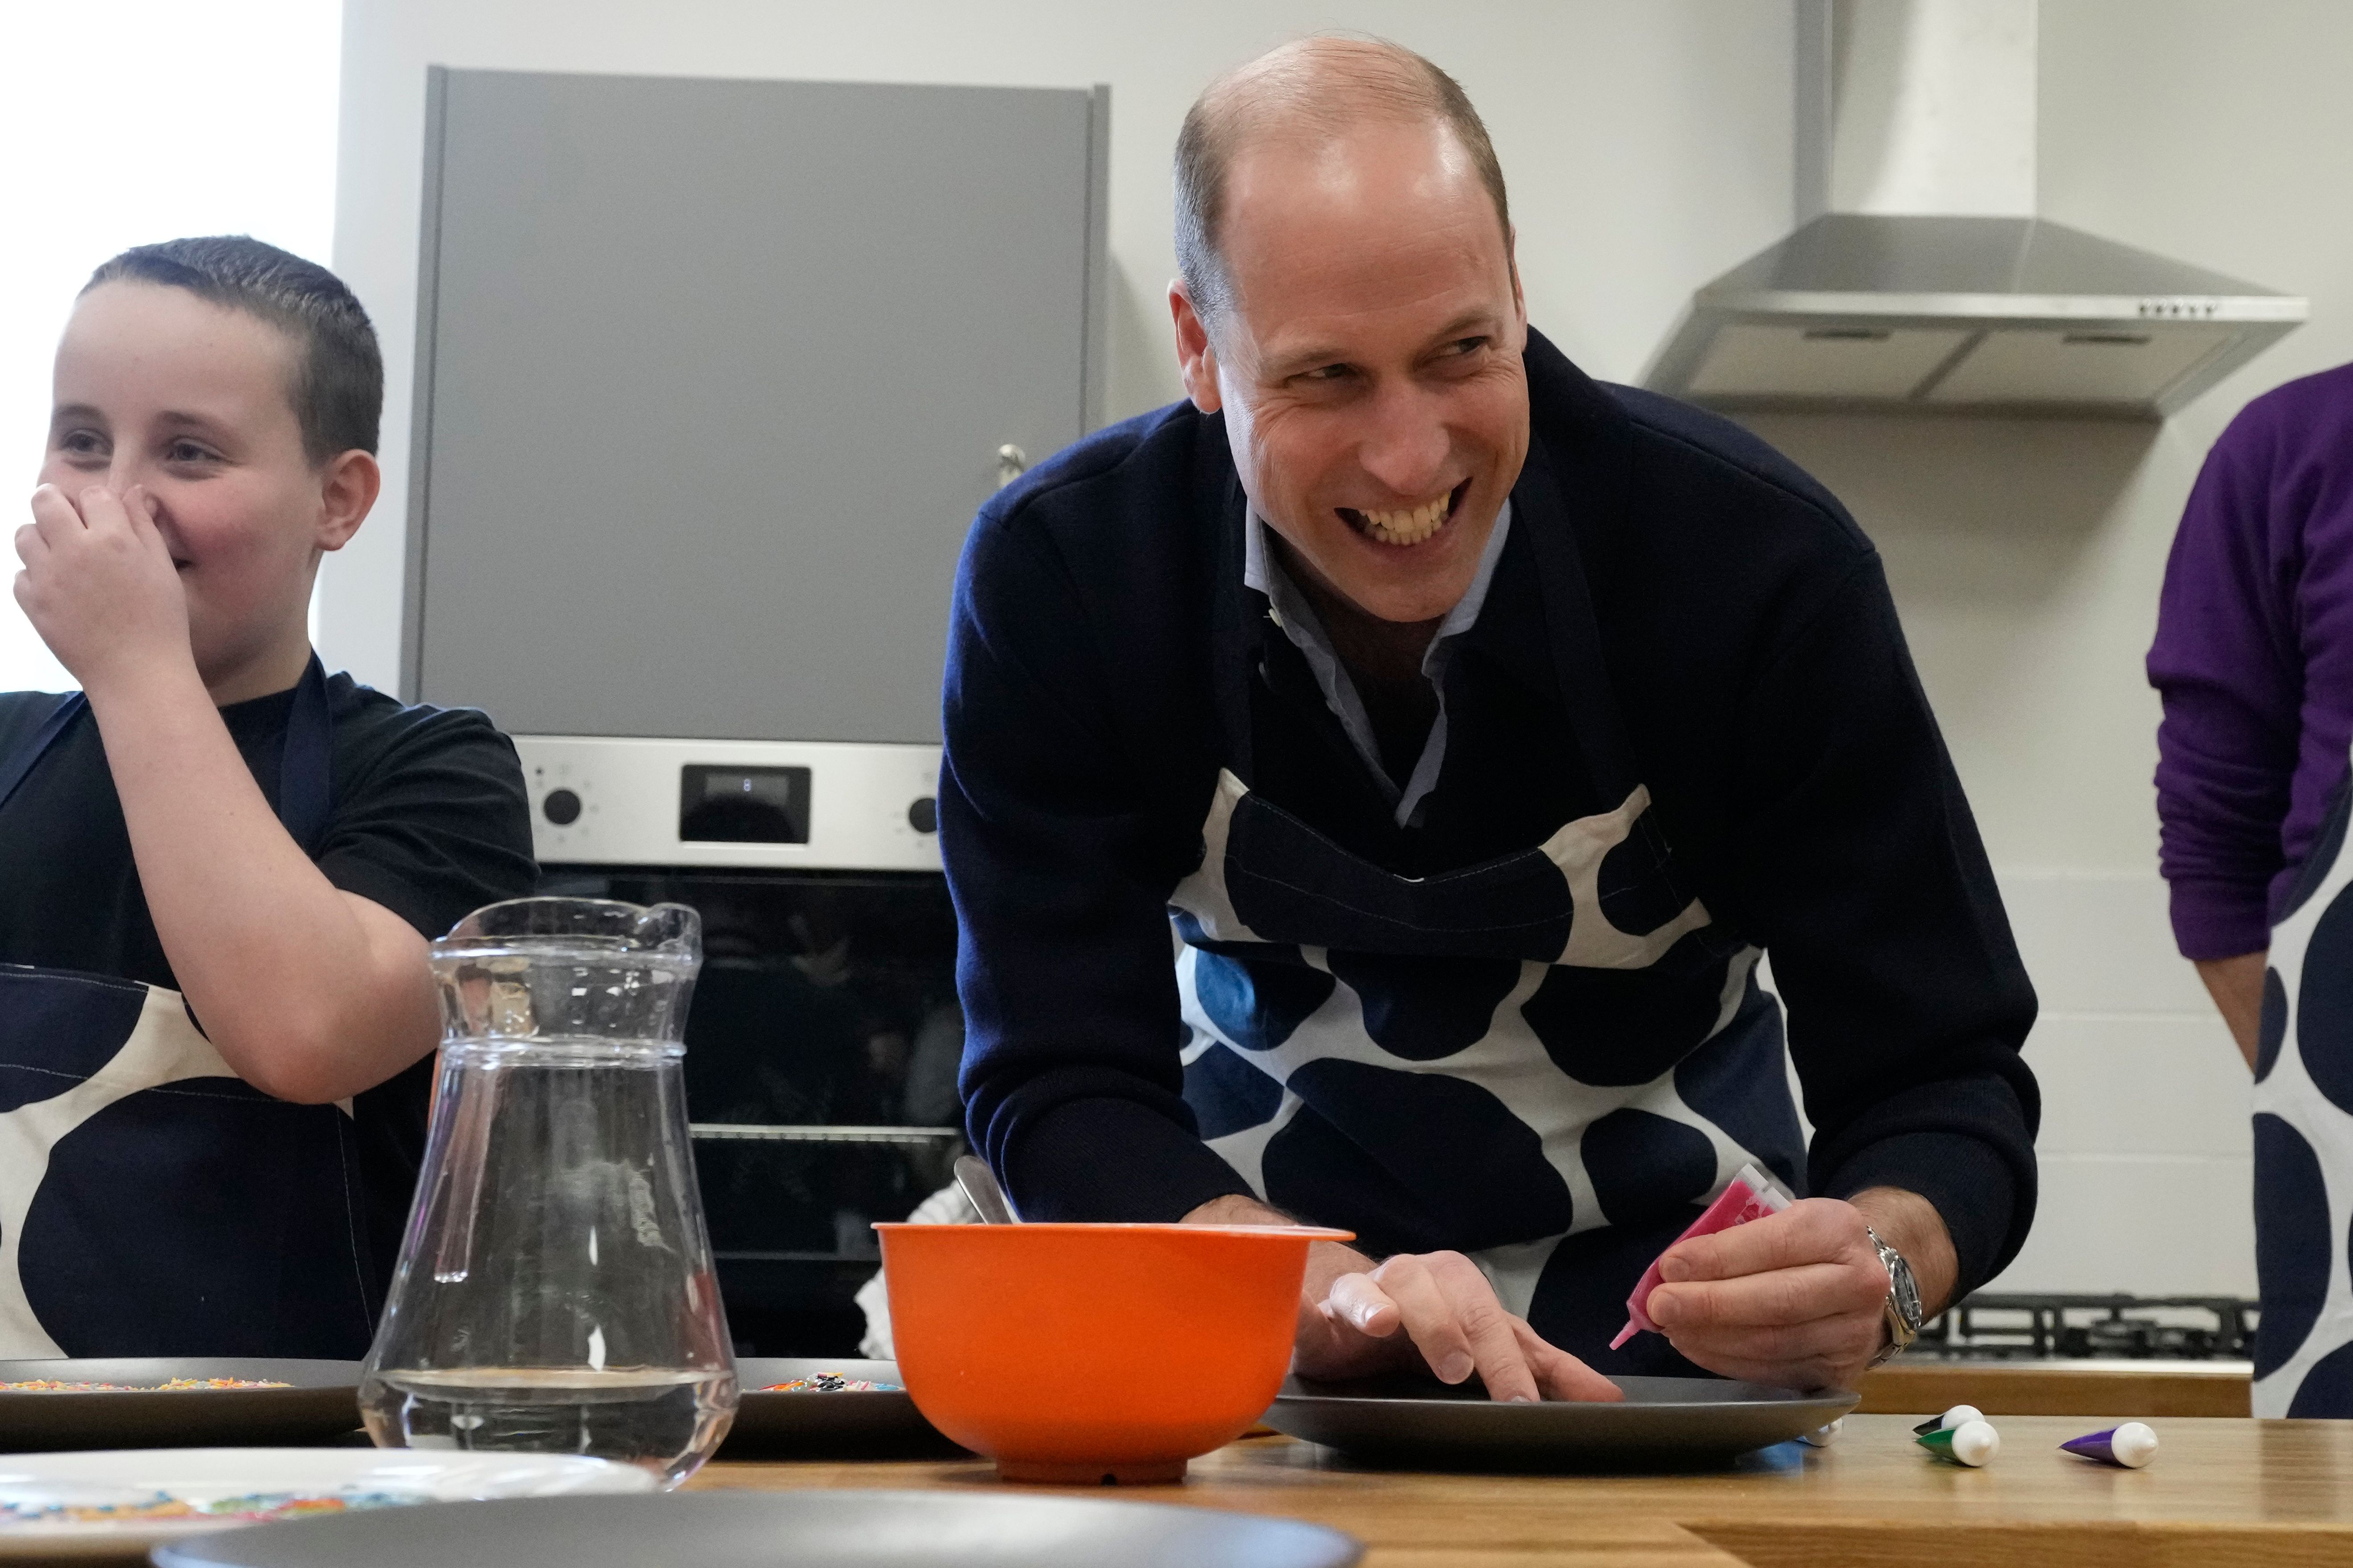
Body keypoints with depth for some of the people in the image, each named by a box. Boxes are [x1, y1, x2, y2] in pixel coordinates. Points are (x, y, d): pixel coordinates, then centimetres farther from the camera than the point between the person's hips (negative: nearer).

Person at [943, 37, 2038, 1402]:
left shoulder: (1762, 561, -20)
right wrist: (1330, 1291, -39)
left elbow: (1944, 1081, -18)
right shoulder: (1058, 575, -19)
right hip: (1265, 1241, 0)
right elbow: (1059, 1086, -20)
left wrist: (1878, 1265, -41)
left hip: (1658, 1314, 0)